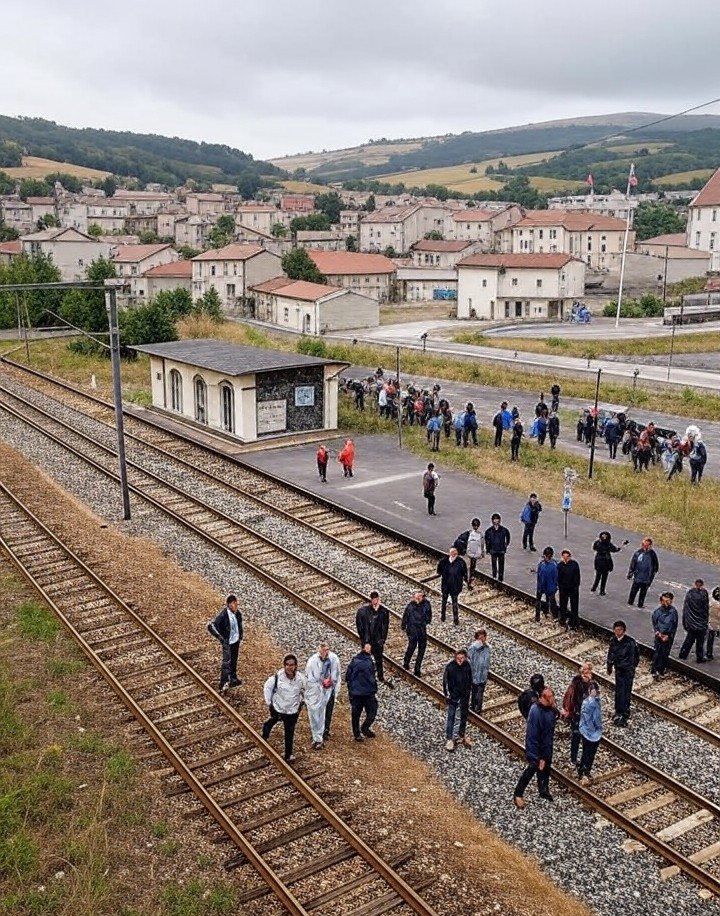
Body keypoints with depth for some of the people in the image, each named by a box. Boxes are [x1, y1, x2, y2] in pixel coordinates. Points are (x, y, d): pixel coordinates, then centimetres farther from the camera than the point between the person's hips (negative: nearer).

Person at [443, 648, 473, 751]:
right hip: (453, 695, -4)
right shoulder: (450, 666, -18)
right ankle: (448, 739, 3)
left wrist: (468, 691, 6)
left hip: (464, 695, 4)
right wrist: (447, 694, -8)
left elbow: (470, 680, 5)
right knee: (451, 716, -4)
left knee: (464, 716, 15)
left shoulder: (467, 666, -9)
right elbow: (445, 680, -9)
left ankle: (461, 736, 31)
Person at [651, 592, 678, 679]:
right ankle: (654, 670, 8)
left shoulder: (673, 611, -8)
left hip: (669, 637, 1)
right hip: (659, 636, -1)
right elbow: (654, 624, 1)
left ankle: (661, 671, 21)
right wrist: (658, 633, -10)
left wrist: (669, 636, -8)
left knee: (665, 654, 8)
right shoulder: (657, 610, -8)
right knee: (657, 653, -2)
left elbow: (675, 626, -2)